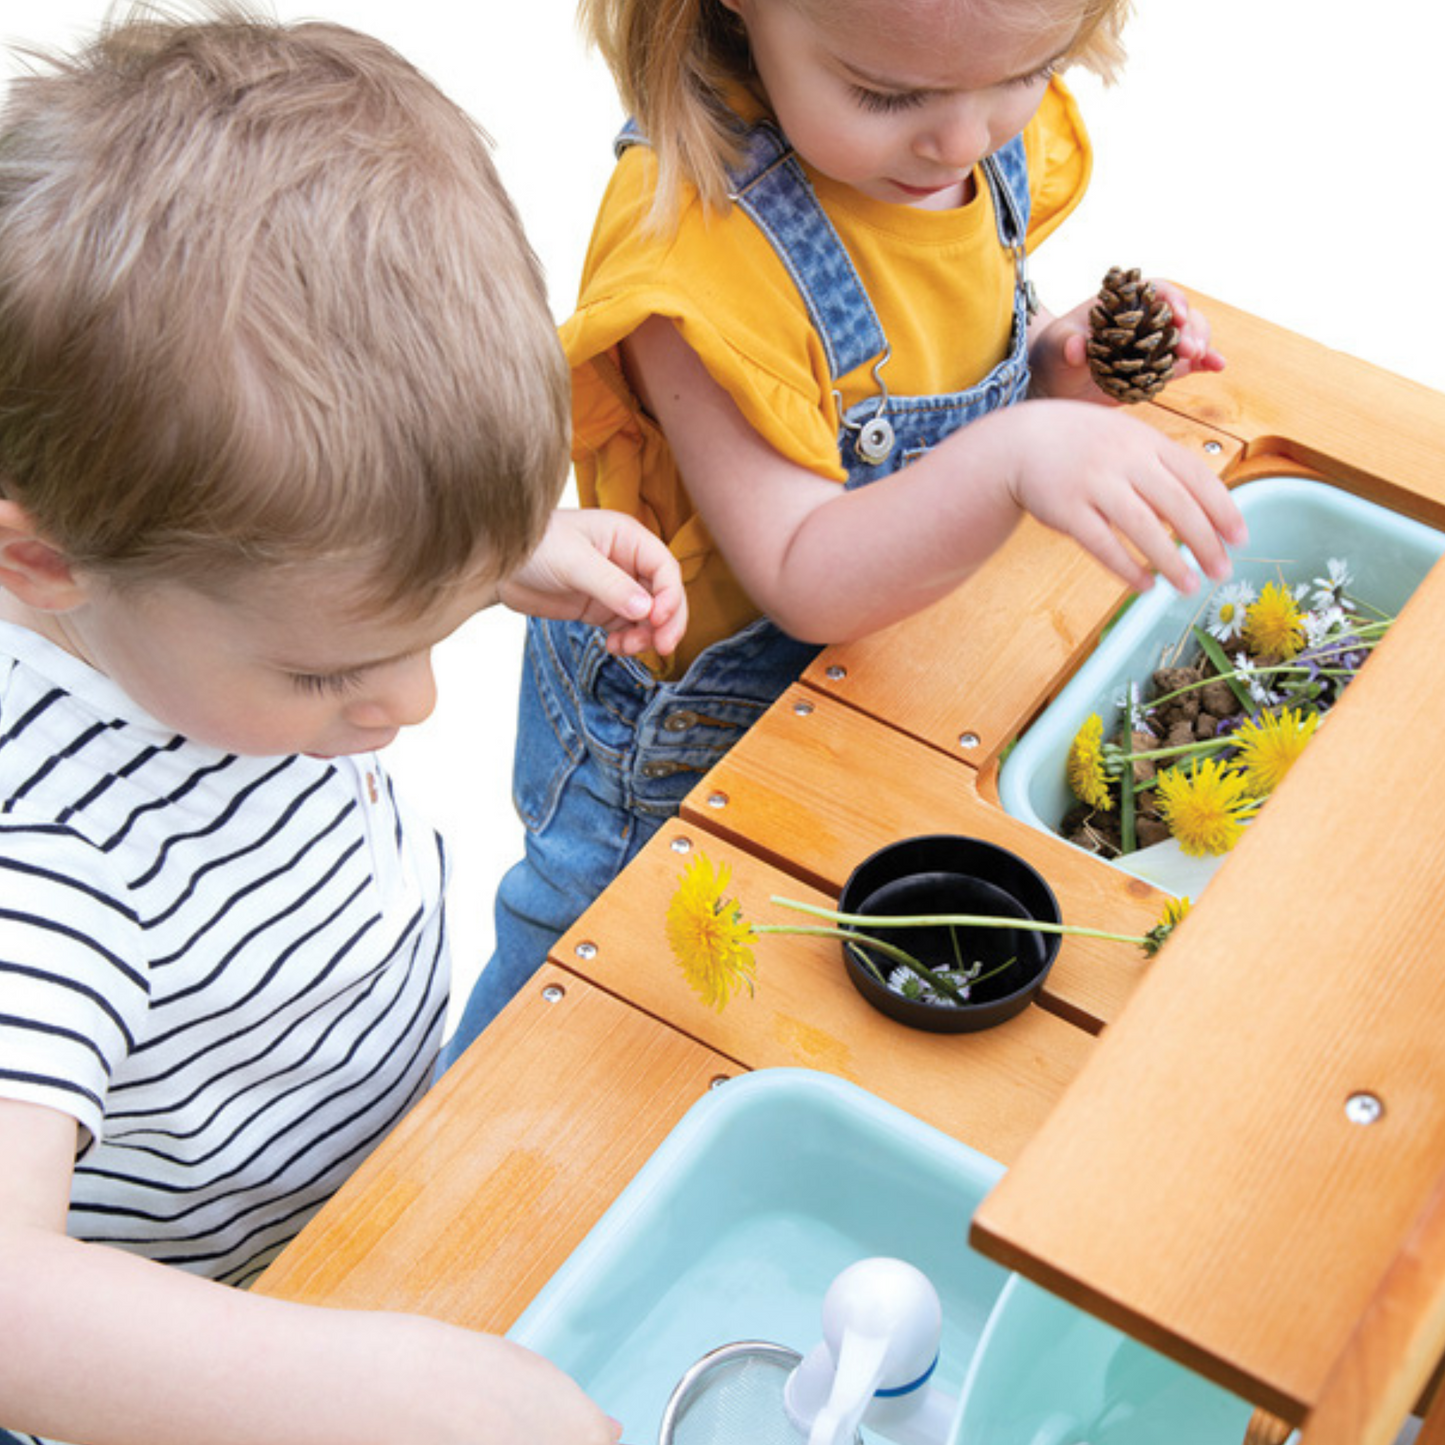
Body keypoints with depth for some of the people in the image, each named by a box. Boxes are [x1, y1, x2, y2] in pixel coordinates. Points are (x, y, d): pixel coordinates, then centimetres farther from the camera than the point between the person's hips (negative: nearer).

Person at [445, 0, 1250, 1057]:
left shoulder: (1005, 142, -12)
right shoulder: (697, 237, -35)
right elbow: (804, 583, -34)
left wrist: (1058, 361, -15)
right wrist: (1013, 460, -49)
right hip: (676, 742, -6)